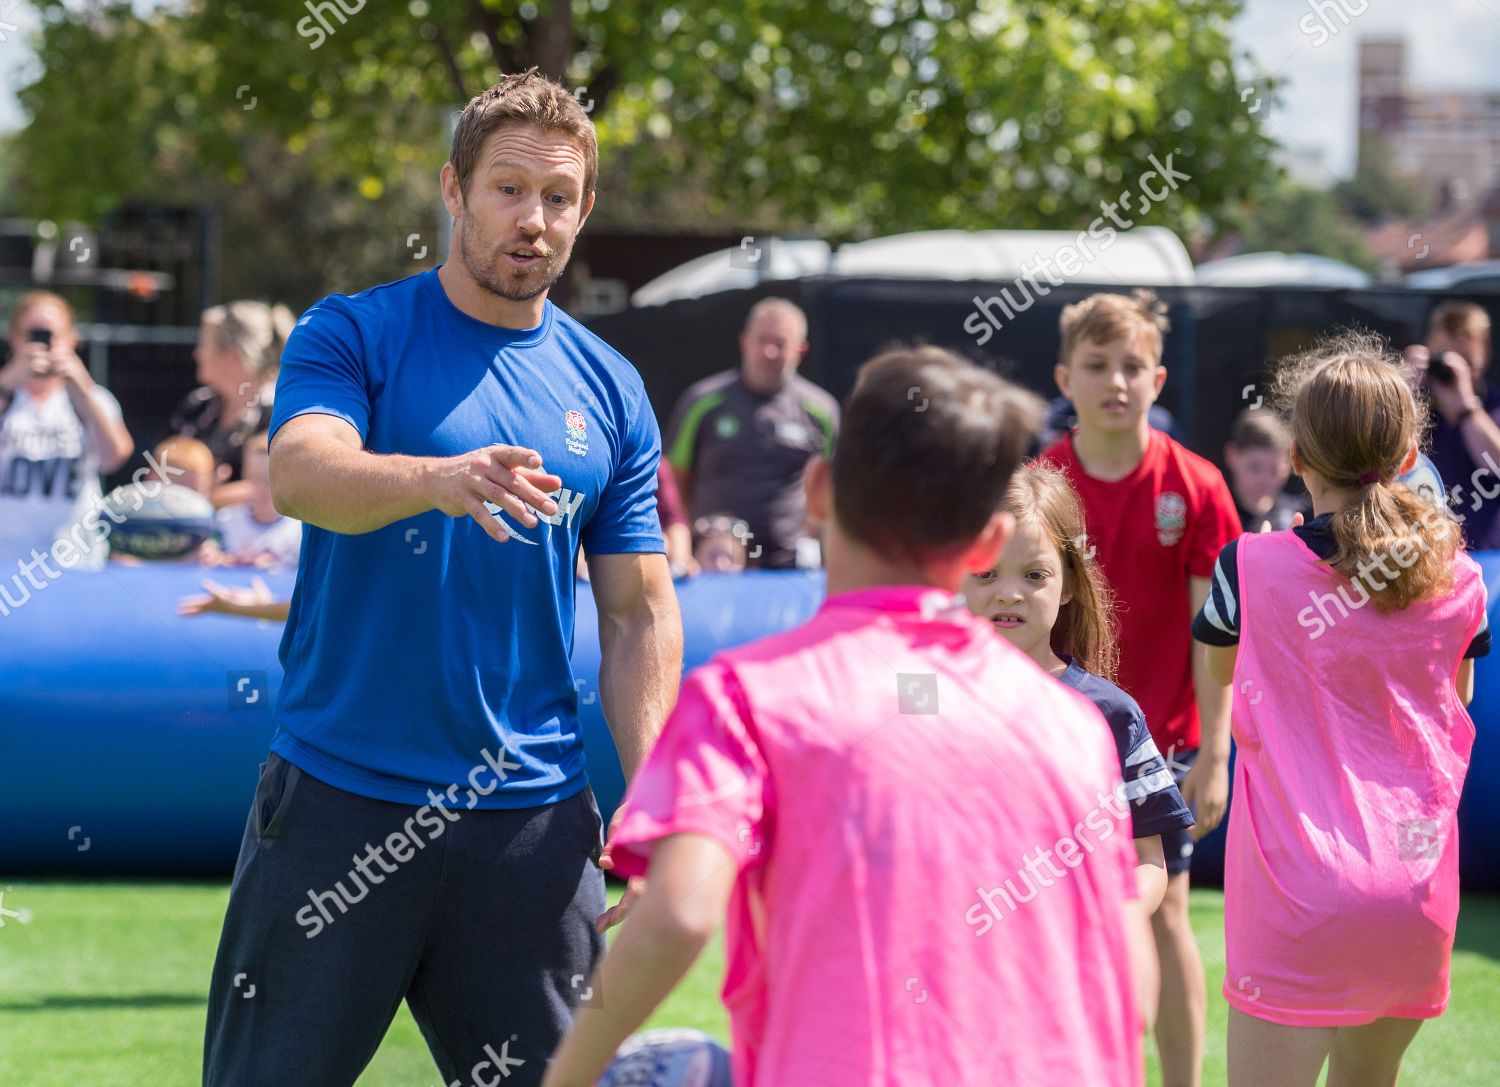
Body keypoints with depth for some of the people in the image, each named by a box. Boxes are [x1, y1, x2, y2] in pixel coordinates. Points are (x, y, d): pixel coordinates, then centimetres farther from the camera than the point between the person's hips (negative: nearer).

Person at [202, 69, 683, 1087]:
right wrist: (438, 480, -40)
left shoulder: (611, 392, 10)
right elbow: (300, 473, -20)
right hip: (337, 801, -3)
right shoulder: (353, 335, 0)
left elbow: (639, 617, 12)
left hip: (532, 815, 3)